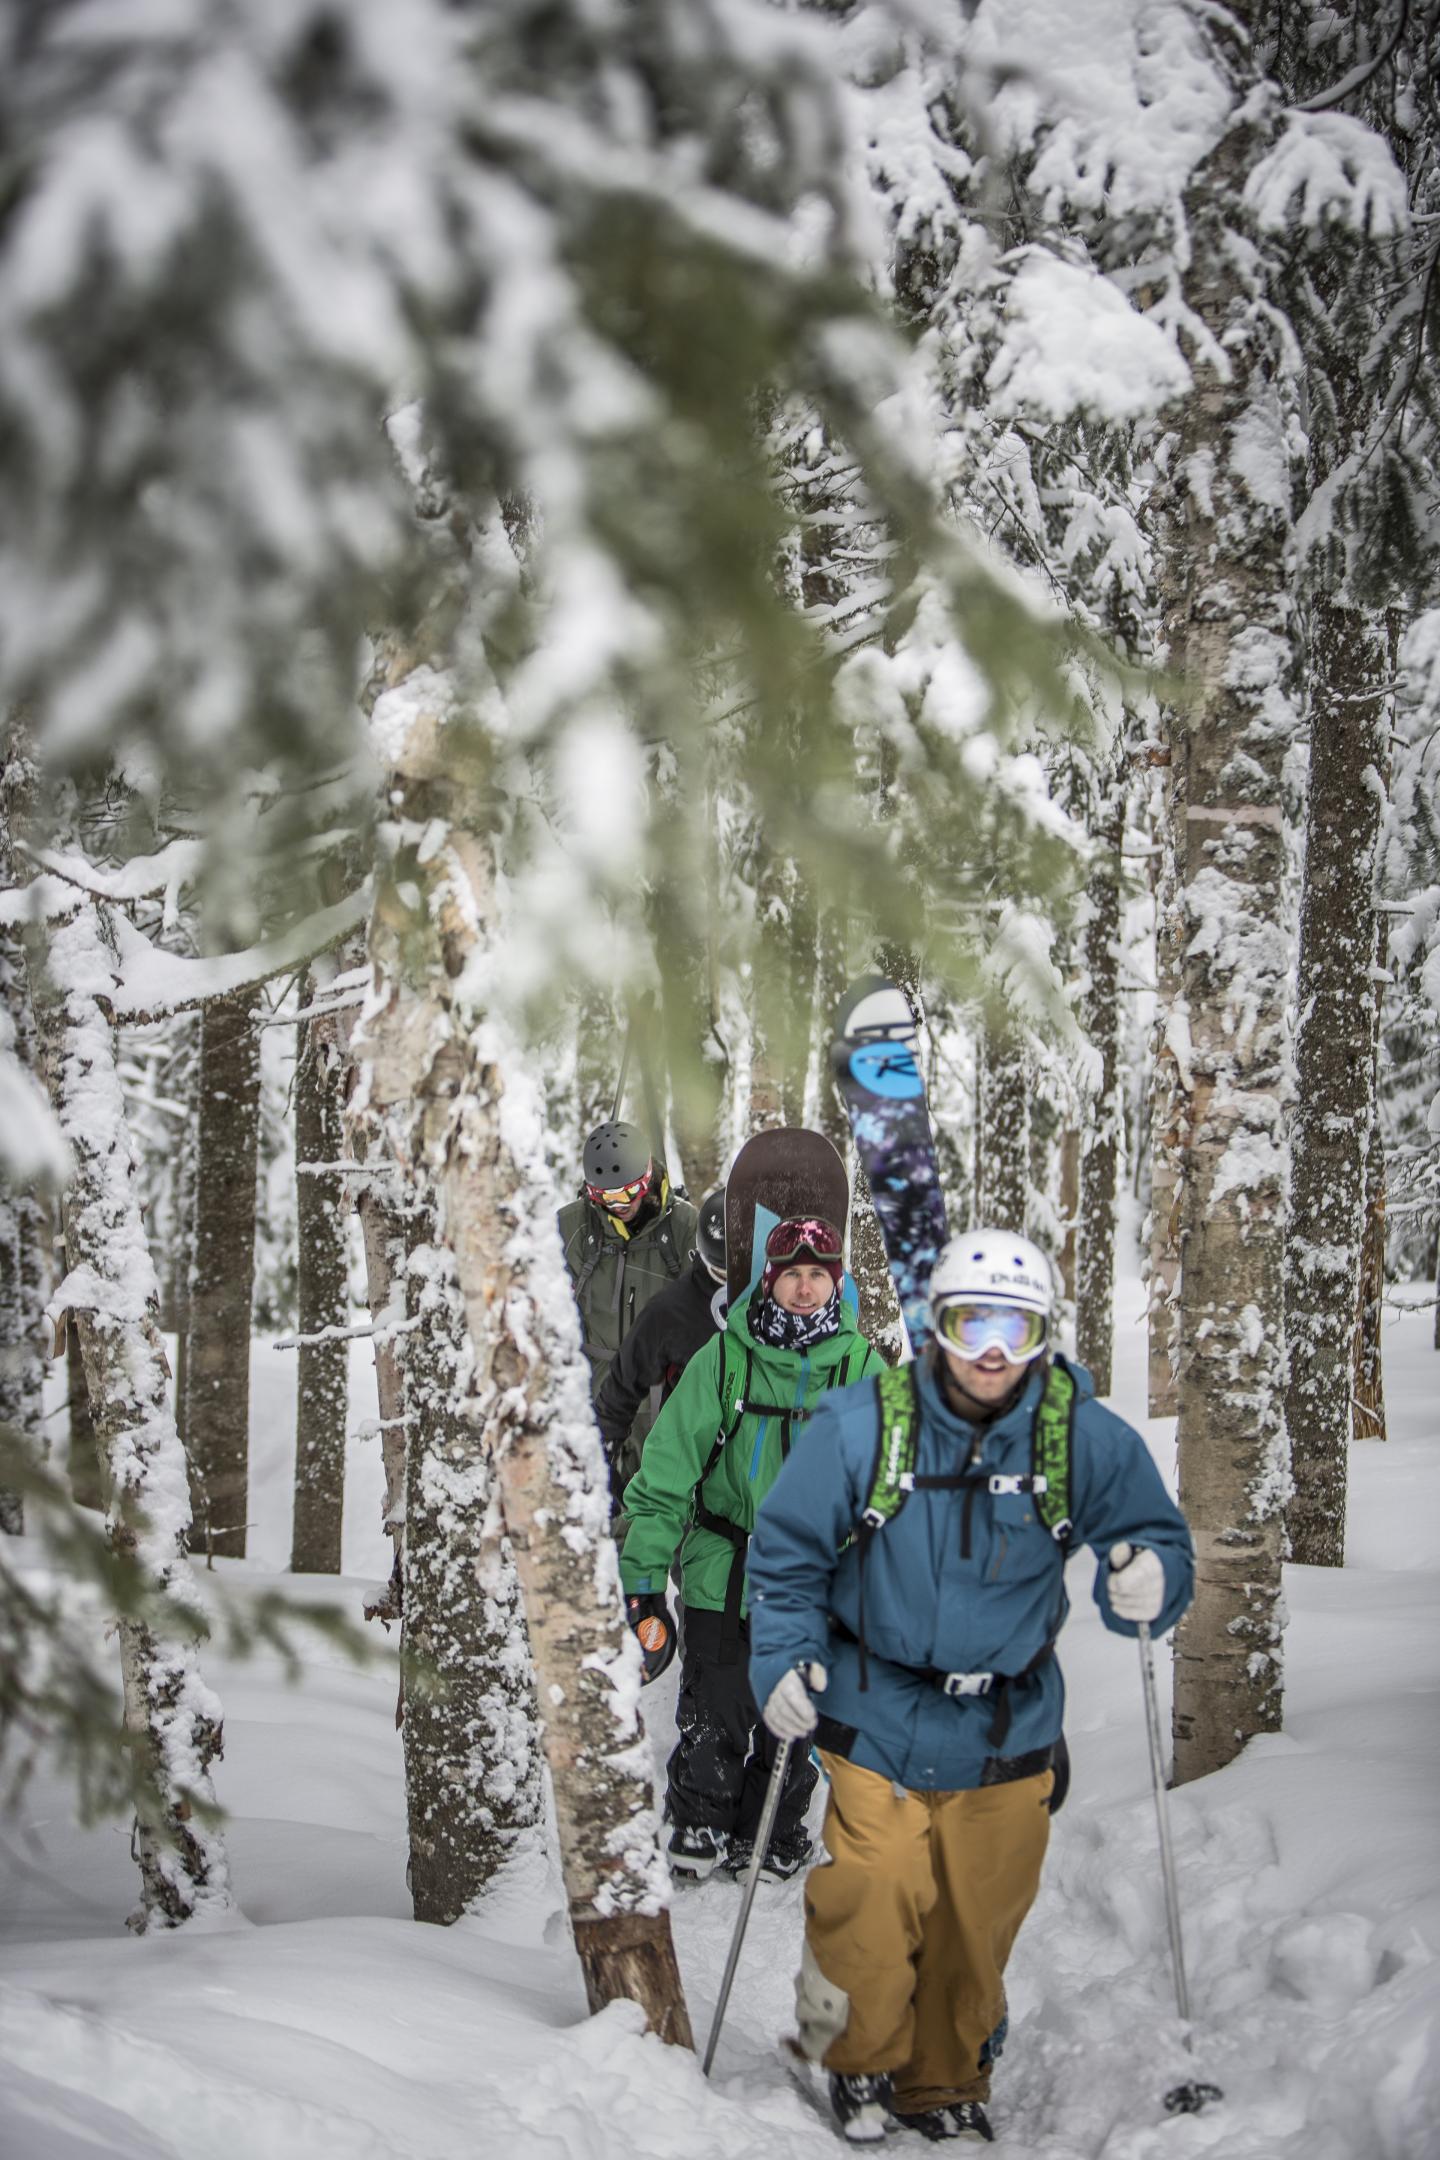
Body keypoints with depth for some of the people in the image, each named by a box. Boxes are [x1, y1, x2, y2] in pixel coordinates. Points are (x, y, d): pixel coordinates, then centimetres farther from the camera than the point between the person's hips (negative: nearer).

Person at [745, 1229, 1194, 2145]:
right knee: (872, 1916, -3)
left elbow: (1156, 1535, 2)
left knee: (977, 1930, 12)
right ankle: (863, 2068, 25)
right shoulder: (861, 1426, -9)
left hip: (1007, 1740, 2)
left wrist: (1149, 1580, -21)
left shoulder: (1086, 1439, -7)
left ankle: (948, 2087, 35)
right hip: (878, 1727, -1)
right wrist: (784, 1659, -8)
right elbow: (789, 1552, 3)